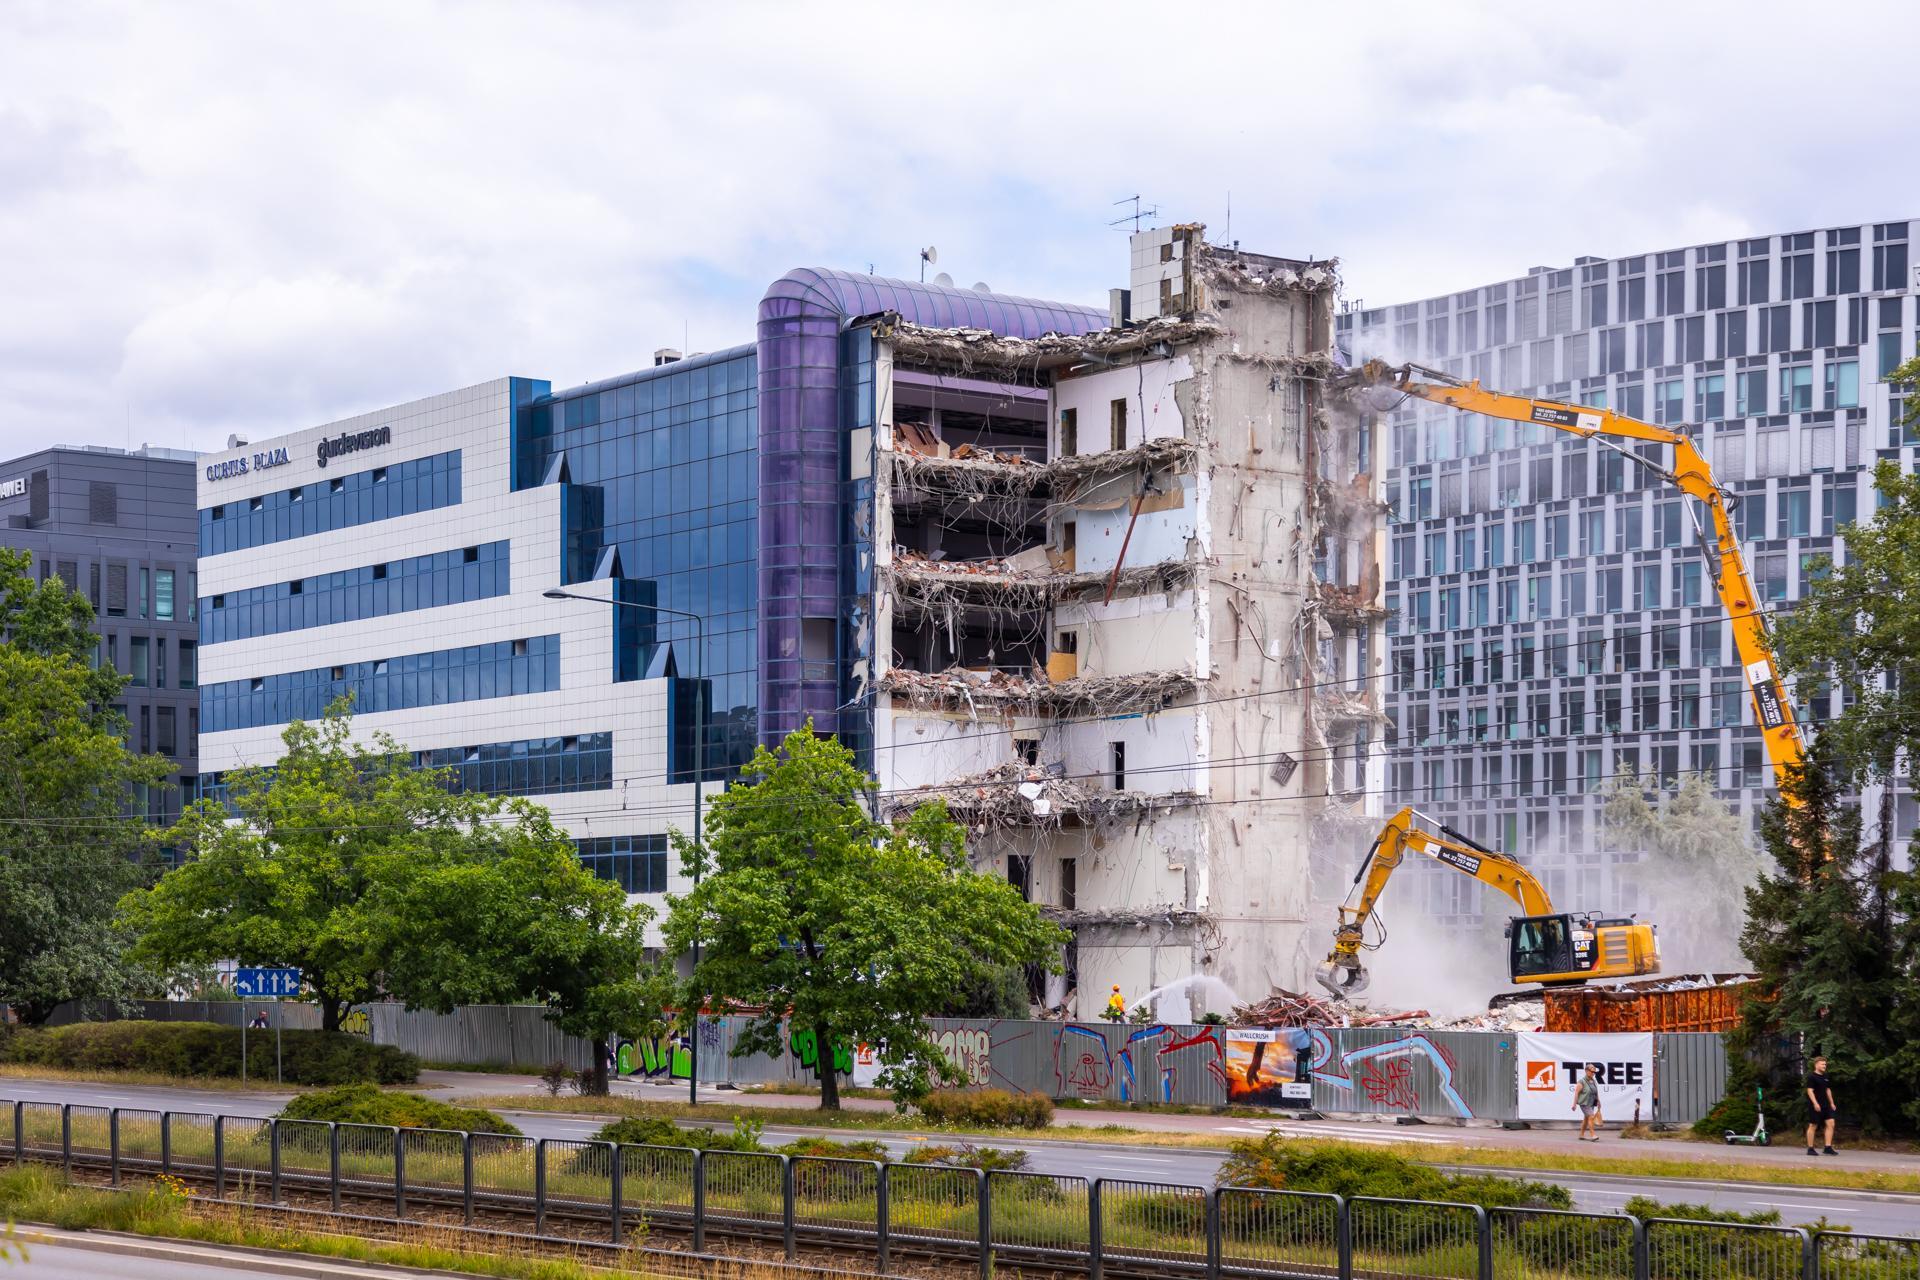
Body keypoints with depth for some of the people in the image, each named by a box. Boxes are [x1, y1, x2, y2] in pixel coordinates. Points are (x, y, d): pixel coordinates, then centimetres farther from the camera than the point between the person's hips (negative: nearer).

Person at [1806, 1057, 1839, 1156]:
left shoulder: (1825, 1077, 15)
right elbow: (1810, 1091, -16)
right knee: (1813, 1126, -1)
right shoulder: (1811, 1077, -9)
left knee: (1831, 1123, -3)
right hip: (1815, 1105, -7)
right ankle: (1810, 1149, 7)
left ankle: (1828, 1148, 0)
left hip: (1825, 1105, 7)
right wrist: (1815, 1103, -25)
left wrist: (1831, 1103, 20)